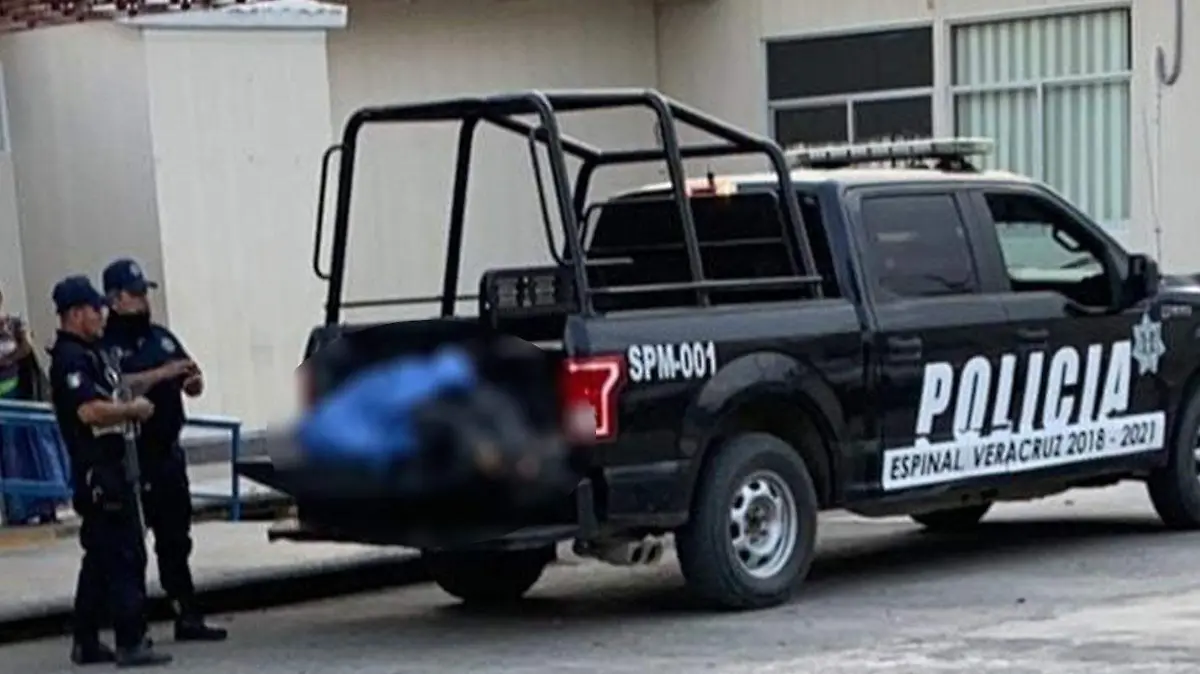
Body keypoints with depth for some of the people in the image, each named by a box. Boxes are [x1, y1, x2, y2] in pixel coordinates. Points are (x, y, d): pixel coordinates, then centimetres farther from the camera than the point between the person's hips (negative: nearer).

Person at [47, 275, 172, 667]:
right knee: (124, 554, -11)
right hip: (97, 470, -11)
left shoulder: (90, 353, 18)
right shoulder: (69, 358, -14)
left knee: (101, 555, 14)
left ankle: (86, 643, 21)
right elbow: (90, 410, -26)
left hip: (110, 466, 11)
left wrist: (130, 407, 15)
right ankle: (131, 643, -10)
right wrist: (133, 410, -14)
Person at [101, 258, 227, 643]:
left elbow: (194, 384, 18)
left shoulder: (162, 337, 15)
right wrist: (162, 373, -26)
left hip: (168, 452, 7)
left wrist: (193, 380, -4)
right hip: (129, 458, -7)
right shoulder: (107, 345, -7)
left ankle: (187, 617, 17)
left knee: (175, 539, 11)